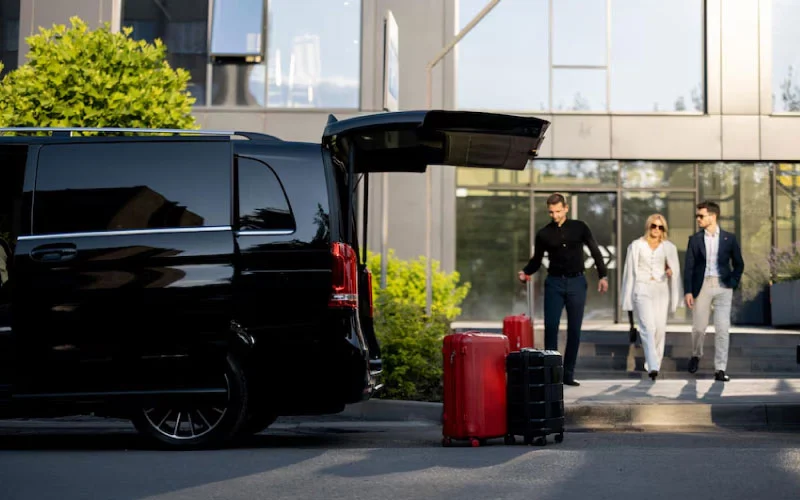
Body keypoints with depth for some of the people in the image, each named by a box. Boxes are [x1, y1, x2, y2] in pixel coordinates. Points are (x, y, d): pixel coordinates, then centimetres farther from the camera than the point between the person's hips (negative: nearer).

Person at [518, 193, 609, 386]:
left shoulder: (579, 227, 3)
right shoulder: (543, 234, 5)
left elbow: (595, 252, 7)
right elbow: (537, 260, 11)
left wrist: (603, 276, -2)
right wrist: (525, 273, -9)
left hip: (577, 282, 0)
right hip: (554, 283, 0)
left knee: (574, 329, 1)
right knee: (550, 326, -11)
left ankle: (568, 373, 7)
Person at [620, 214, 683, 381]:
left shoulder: (669, 247, 11)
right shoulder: (636, 245, 7)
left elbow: (675, 270, 15)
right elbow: (630, 271, 7)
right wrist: (628, 298, 6)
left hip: (661, 290, 3)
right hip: (642, 290, -3)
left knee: (660, 328, -1)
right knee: (648, 327, -16)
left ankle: (654, 364, 13)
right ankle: (653, 366, -24)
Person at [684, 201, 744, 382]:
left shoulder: (729, 238, 4)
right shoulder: (695, 239, 4)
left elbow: (738, 264, 11)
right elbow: (689, 267, 1)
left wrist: (733, 283, 0)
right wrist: (688, 291, -7)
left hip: (722, 287, 0)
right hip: (702, 287, 1)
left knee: (722, 328, -5)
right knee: (698, 327, 4)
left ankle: (720, 369, -1)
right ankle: (696, 355, 34)